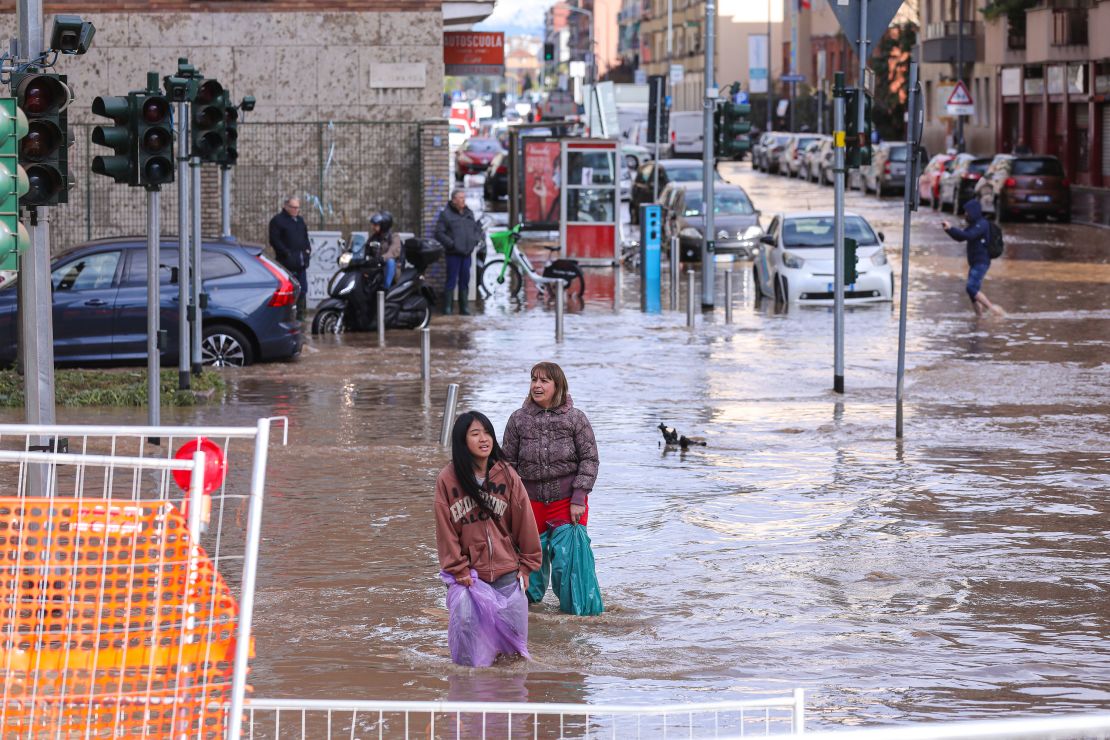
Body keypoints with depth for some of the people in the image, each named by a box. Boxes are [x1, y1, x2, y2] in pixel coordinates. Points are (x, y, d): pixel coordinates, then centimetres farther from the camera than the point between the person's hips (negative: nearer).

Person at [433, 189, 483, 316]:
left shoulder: (469, 213, 14)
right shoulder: (446, 214, -4)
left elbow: (477, 229, 24)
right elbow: (439, 233, -8)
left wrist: (475, 240, 5)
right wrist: (451, 244, -15)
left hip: (467, 253, 5)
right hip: (453, 253, -5)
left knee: (465, 281, 8)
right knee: (451, 280, -5)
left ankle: (464, 307, 14)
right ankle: (448, 308, 0)